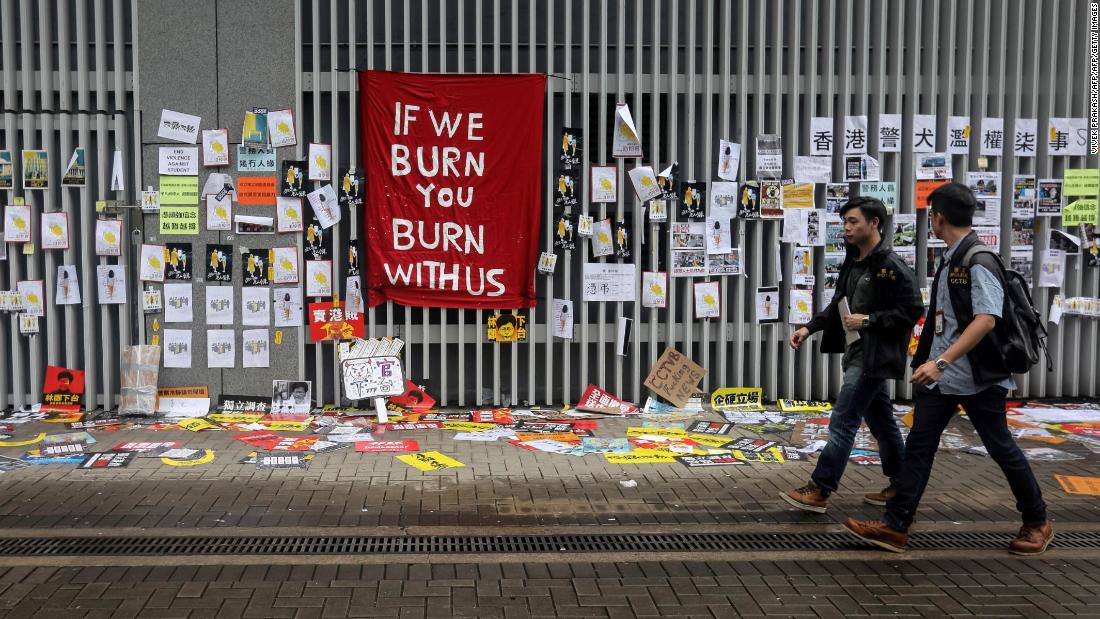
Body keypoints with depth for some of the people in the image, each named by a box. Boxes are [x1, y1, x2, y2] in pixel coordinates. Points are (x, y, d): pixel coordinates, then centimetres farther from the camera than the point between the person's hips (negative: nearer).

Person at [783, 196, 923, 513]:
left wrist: (868, 320, -20)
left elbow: (913, 309, -18)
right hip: (857, 353, 9)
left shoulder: (891, 265, -15)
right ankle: (901, 485, 26)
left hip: (873, 356, -9)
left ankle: (819, 491, -5)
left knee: (842, 422, -8)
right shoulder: (853, 262, 11)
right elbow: (839, 304, 18)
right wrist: (810, 328, 7)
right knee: (881, 421, 16)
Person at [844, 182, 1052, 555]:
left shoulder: (979, 261, -17)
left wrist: (941, 361, -32)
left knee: (1001, 448, 7)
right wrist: (927, 352, 21)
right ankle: (895, 526, 5)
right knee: (918, 445, 3)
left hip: (977, 377, -8)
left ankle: (1037, 524, 26)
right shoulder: (949, 260, 9)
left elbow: (986, 319, -27)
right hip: (940, 375, 8)